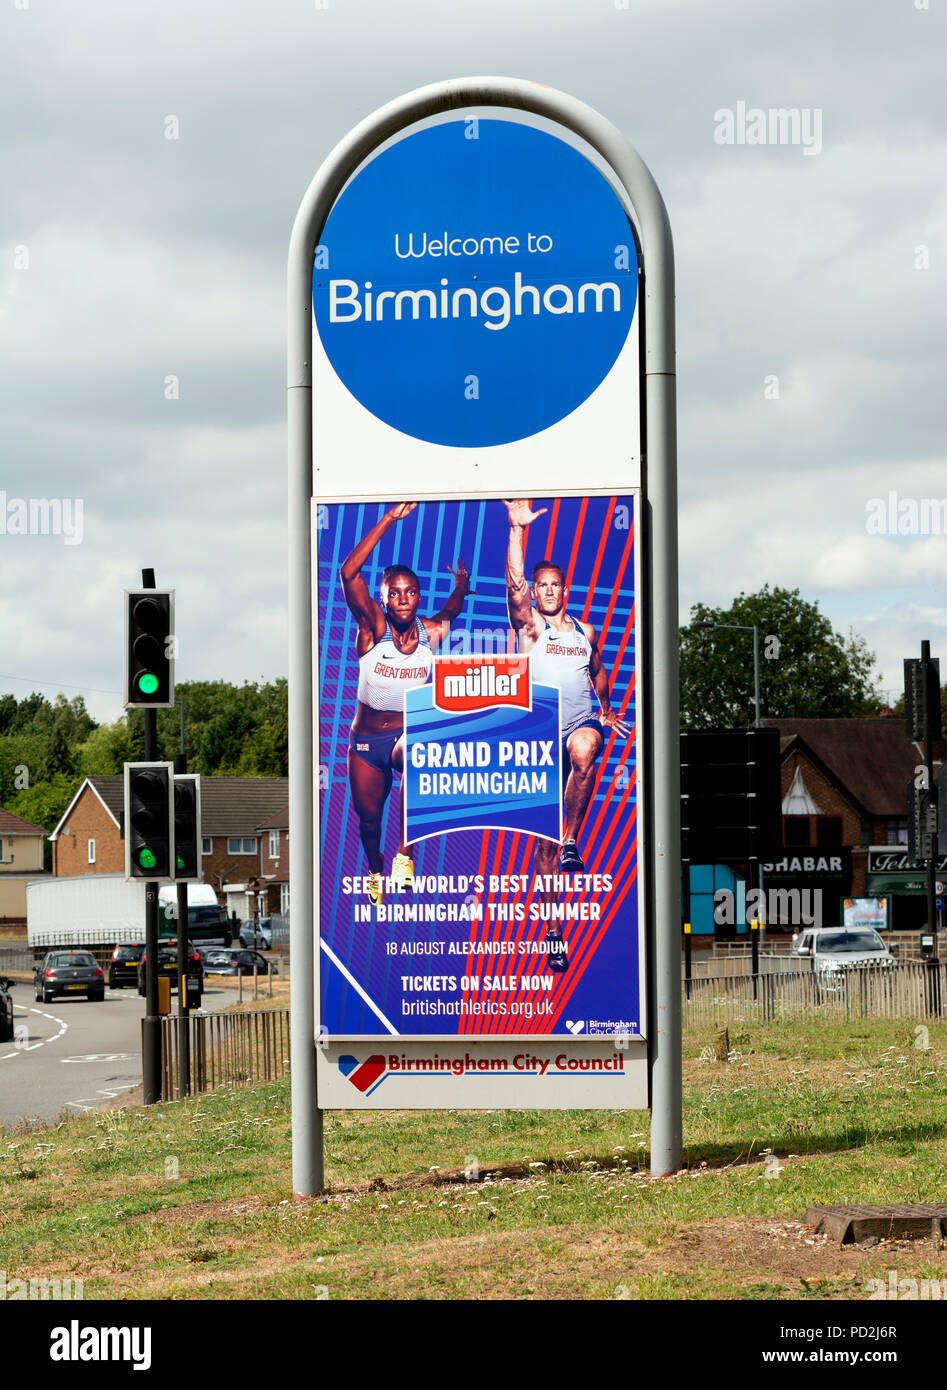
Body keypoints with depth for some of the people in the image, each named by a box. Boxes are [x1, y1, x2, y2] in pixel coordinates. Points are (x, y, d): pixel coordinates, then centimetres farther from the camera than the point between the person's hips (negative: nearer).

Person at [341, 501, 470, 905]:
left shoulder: (432, 632, -7)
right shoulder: (373, 626, -14)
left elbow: (451, 610, 17)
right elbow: (348, 573, -29)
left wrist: (462, 583, -7)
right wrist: (389, 520, -34)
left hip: (411, 732, -1)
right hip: (366, 736, 1)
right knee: (368, 817, 13)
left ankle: (405, 853, -28)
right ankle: (375, 870, 46)